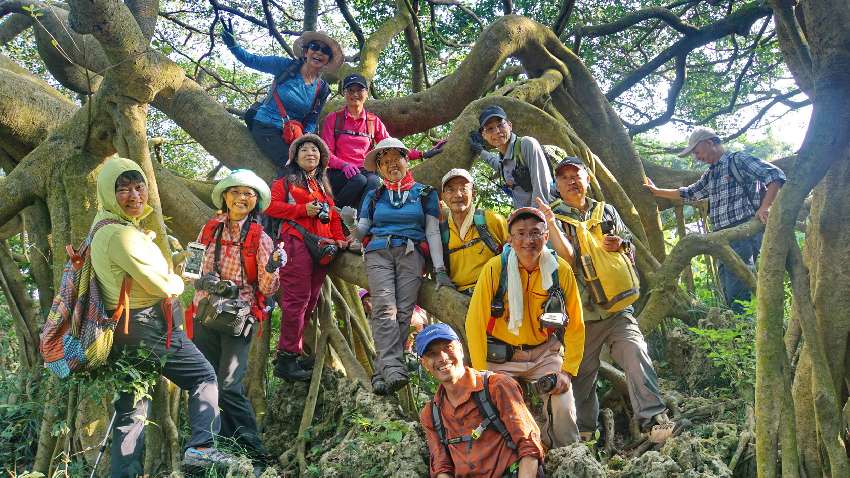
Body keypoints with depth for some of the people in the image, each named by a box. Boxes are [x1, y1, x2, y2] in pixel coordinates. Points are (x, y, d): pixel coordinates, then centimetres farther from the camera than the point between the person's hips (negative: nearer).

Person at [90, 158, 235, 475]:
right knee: (203, 376, 6)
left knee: (131, 410, 13)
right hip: (150, 327, -9)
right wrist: (178, 281, 3)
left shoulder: (105, 226, 11)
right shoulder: (122, 234, -21)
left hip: (123, 331, 9)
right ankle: (200, 446, -4)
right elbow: (163, 285, -18)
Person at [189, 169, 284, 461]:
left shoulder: (259, 238, -2)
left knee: (229, 386, -10)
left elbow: (267, 289, -6)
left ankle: (250, 445, 3)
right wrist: (202, 279, -7)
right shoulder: (210, 229, 6)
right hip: (205, 315, 4)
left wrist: (272, 270, -26)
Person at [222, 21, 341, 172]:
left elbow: (311, 121, 7)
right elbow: (251, 60, 0)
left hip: (292, 135, 5)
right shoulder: (286, 66, -5)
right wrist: (233, 45, -17)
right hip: (266, 127, -5)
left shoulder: (322, 89, 6)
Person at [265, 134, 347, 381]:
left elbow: (333, 215, 25)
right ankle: (287, 359, -11)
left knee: (310, 301, 4)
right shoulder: (286, 181, 9)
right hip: (296, 242, -7)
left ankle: (291, 352, 11)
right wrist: (303, 209, -11)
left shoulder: (323, 186, 28)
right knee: (297, 298, -13)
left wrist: (339, 238, 9)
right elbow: (272, 205, -3)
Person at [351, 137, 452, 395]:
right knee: (384, 308, -21)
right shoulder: (373, 196, 24)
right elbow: (362, 229, 17)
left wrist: (440, 270, 1)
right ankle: (393, 368, -31)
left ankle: (382, 373, -20)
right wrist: (353, 231, -9)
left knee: (403, 311, -17)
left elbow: (433, 233, 12)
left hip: (412, 254, -1)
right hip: (379, 253, 1)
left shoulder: (425, 193, 18)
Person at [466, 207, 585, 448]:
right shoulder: (495, 269, -15)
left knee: (563, 410, -12)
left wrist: (568, 371, -7)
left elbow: (575, 326, 0)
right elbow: (475, 324, -10)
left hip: (545, 353, 1)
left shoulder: (561, 270, -9)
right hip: (503, 357, -1)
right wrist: (482, 374, -11)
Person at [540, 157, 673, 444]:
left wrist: (620, 245, -3)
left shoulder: (607, 212, 13)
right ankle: (585, 432, 21)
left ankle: (653, 419, -17)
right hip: (582, 310, -2)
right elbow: (567, 258, -14)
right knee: (582, 372, 7)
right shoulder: (557, 217, 2)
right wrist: (549, 221, -25)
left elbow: (629, 246, 21)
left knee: (635, 352, -18)